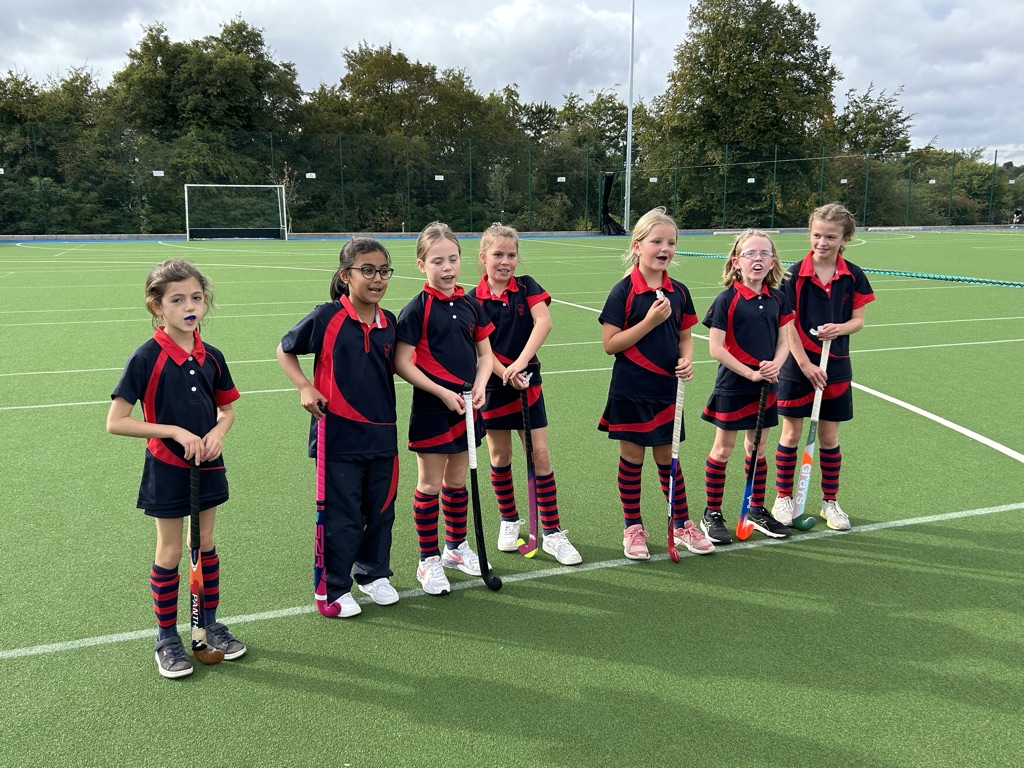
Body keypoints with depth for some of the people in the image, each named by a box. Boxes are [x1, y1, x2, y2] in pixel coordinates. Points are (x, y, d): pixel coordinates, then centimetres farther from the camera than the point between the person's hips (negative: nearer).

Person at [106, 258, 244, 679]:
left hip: (207, 466, 4)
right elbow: (116, 421, -18)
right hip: (166, 468, -4)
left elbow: (227, 408, 11)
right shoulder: (147, 358, -17)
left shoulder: (211, 357, -2)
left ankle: (209, 624, 32)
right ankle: (166, 638, 25)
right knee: (170, 553, 8)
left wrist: (217, 431, -11)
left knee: (206, 545, 15)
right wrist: (176, 431, -24)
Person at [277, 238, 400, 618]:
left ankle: (374, 575, 36)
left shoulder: (389, 323, 3)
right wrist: (305, 388, -10)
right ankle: (335, 588, 22)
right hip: (339, 434, -5)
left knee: (381, 510, 16)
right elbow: (284, 350, 1)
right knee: (341, 516, 5)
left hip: (381, 433, 5)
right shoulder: (326, 316, -11)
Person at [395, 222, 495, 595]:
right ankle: (428, 560, 17)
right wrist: (442, 392, -18)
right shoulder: (417, 309, -11)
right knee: (430, 484, 5)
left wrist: (479, 385, -8)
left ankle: (457, 547, 33)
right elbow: (402, 362, -14)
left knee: (457, 481, 17)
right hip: (431, 408, -5)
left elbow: (485, 354, 11)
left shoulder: (470, 305, 5)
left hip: (466, 406, 5)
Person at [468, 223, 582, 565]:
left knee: (540, 454, -1)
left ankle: (552, 533, 7)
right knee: (500, 456, 10)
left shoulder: (526, 286, -2)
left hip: (527, 382, 1)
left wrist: (520, 362, -28)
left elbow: (543, 321, -17)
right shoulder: (474, 300, -5)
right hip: (493, 386, 0)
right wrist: (506, 374, -25)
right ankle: (509, 521, 31)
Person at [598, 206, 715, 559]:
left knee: (667, 458, 14)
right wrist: (649, 321, -21)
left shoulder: (678, 292, 4)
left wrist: (686, 361, -7)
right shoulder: (624, 291, -10)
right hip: (631, 389, -4)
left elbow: (685, 337, 13)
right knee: (631, 458, 7)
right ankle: (633, 528, 22)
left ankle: (682, 525, 29)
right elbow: (610, 344, -13)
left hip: (666, 388, 4)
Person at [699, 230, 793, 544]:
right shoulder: (726, 300, -12)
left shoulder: (777, 299, 4)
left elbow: (784, 341, 8)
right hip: (733, 385, -5)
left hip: (765, 385, 5)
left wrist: (775, 364, -13)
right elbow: (716, 348, -14)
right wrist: (750, 374, -17)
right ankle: (712, 515, 15)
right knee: (723, 449, 4)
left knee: (757, 448, 15)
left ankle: (757, 510, 29)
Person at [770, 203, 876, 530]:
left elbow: (858, 320, 4)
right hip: (797, 365, -2)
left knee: (829, 436, 10)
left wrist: (840, 328, -19)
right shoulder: (795, 274, -8)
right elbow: (788, 324, -8)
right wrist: (805, 364, -13)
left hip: (835, 365, 2)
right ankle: (783, 497, 20)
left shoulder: (853, 276, -1)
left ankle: (830, 501, 24)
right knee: (791, 433, 6)